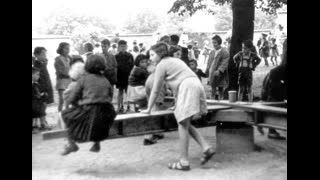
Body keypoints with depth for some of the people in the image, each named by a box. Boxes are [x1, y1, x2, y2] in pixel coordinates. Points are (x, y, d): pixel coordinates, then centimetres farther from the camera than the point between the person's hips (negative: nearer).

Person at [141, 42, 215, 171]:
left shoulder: (161, 65, 4)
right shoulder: (175, 61, 30)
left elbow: (156, 90, 5)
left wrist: (148, 109, 13)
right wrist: (178, 104, 44)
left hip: (188, 87, -8)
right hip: (197, 85, 8)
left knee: (182, 125, -5)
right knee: (185, 124, 13)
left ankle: (184, 162, -4)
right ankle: (206, 148, 2)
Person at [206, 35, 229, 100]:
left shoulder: (224, 52, -6)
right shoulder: (212, 53, 15)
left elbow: (225, 63, -14)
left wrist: (219, 71, -25)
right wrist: (207, 71, 8)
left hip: (220, 75, -6)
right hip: (212, 76, 6)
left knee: (220, 91, 0)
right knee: (213, 91, 10)